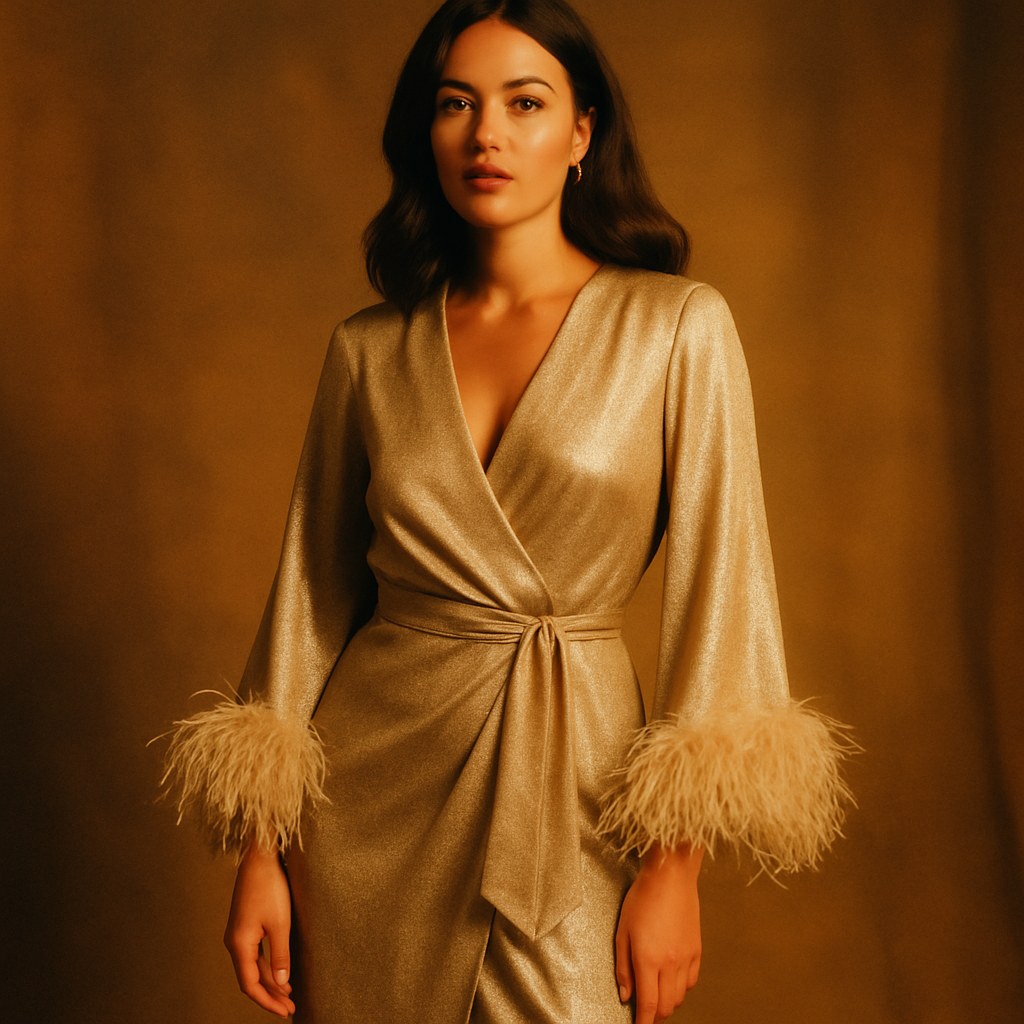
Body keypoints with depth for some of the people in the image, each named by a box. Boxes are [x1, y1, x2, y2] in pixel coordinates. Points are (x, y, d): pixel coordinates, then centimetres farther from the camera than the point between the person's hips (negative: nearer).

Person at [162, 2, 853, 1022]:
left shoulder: (677, 326, -5)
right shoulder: (367, 350, 3)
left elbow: (716, 581, -6)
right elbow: (313, 589, 6)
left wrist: (675, 863, -9)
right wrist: (262, 843, 3)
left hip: (572, 790, -2)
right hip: (375, 782, 2)